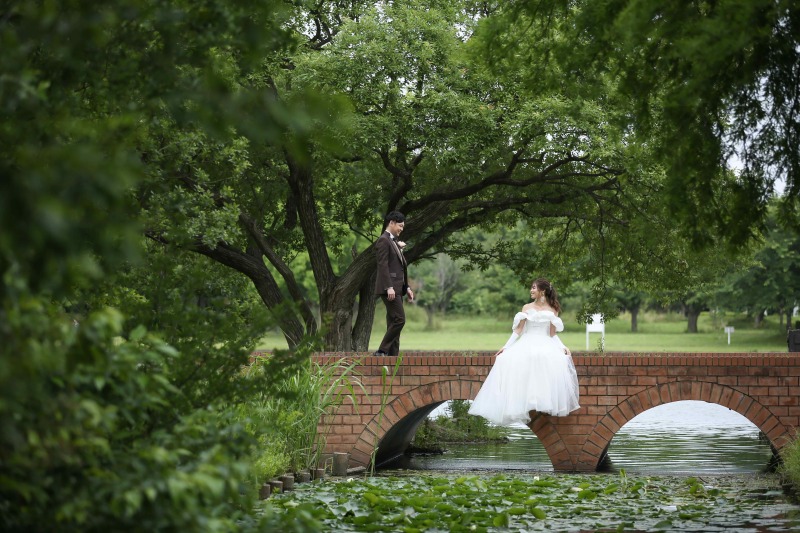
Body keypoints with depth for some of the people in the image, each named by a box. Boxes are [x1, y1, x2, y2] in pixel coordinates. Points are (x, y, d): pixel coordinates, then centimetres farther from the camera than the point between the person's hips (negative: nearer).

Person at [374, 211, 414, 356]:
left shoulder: (394, 242, 22)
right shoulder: (383, 241, -8)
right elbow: (383, 265, -17)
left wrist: (406, 287, 18)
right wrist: (389, 287, -24)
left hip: (397, 288, 10)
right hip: (389, 288, -10)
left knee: (393, 323, 6)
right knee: (399, 320, -16)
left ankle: (393, 355, 5)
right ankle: (382, 351, -13)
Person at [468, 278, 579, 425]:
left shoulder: (552, 311, 9)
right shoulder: (527, 308, 12)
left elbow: (553, 335, 8)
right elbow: (518, 331, 9)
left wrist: (563, 347, -8)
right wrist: (506, 346, 1)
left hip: (545, 345, -1)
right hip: (527, 344, 1)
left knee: (558, 361, -35)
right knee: (509, 360, -29)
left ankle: (544, 406, -30)